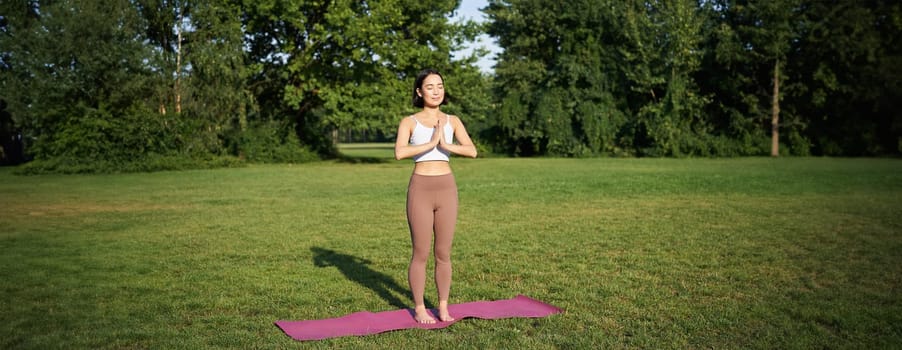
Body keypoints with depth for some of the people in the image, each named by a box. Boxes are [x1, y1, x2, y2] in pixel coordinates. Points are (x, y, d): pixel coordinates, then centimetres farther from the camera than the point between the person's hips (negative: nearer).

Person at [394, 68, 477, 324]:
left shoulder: (452, 121, 8)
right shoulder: (408, 122, 0)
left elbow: (472, 151, -6)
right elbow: (399, 153, -19)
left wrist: (445, 145, -20)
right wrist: (431, 143, -22)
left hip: (447, 190, 3)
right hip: (420, 191, -3)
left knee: (443, 254, 10)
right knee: (421, 255, 4)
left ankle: (443, 307, 24)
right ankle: (419, 309, 20)